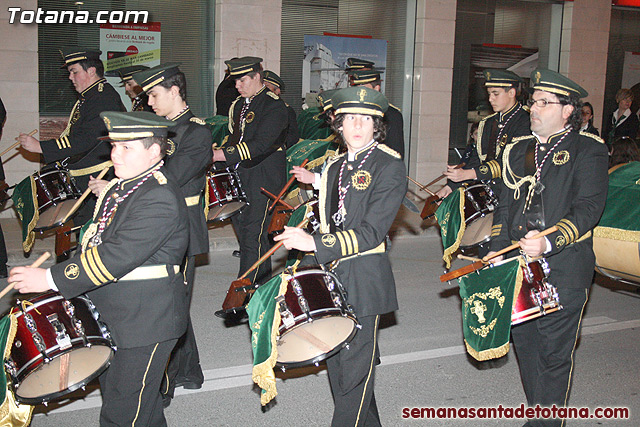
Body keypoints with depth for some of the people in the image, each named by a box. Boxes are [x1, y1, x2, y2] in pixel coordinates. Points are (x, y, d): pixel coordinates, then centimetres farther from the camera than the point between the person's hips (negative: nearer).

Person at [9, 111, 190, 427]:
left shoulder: (160, 198, -22)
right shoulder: (119, 187, 10)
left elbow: (116, 257, -28)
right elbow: (95, 245, 23)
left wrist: (51, 279, -25)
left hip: (144, 325, -9)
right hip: (111, 318, 10)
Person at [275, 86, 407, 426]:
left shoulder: (389, 166, -10)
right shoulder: (334, 166, 12)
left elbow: (371, 232, -18)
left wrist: (315, 243, -24)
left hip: (364, 280, -7)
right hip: (330, 274, 7)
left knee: (355, 368, 0)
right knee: (336, 362, 16)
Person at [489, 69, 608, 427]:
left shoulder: (589, 150, -2)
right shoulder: (517, 150, 15)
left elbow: (589, 208, -13)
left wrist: (549, 242, -27)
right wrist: (497, 253, 11)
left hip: (563, 269, -5)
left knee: (555, 352, 1)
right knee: (525, 344, 12)